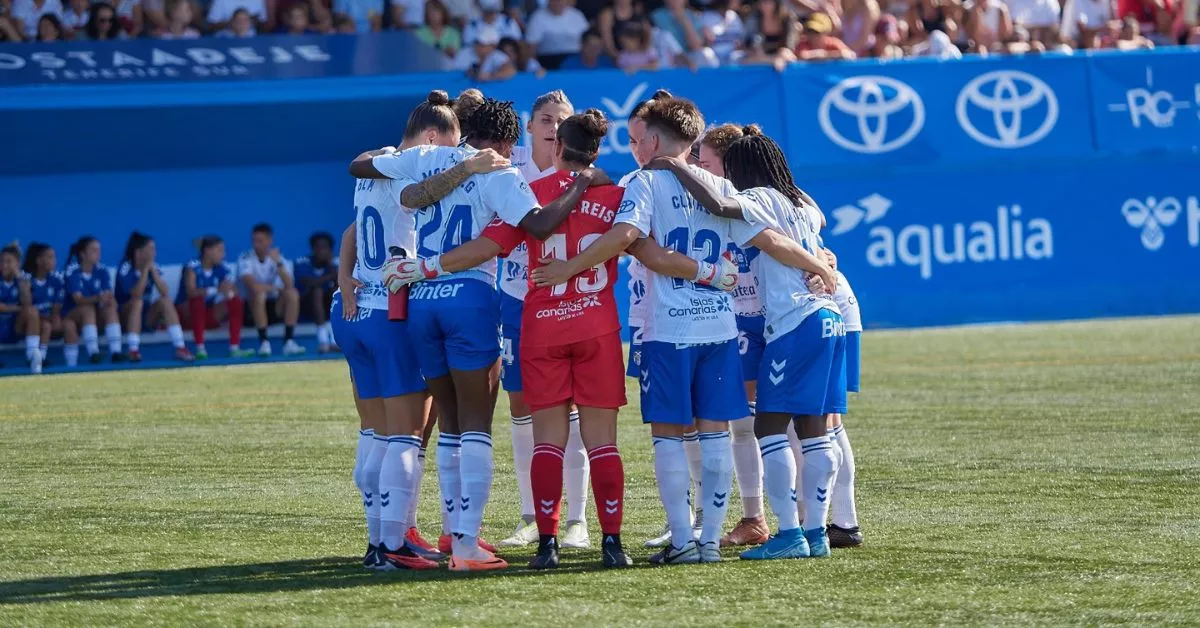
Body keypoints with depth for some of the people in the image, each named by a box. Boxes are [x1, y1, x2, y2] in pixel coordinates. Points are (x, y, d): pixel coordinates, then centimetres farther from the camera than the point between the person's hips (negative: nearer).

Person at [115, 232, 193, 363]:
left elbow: (165, 293, -14)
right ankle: (133, 351, -38)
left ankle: (180, 349, -29)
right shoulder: (126, 267, -16)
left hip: (145, 317, 4)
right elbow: (136, 294, -29)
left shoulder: (153, 267, -1)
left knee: (164, 302, -21)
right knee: (138, 302, -33)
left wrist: (153, 270, -18)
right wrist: (145, 270, -27)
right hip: (125, 317, -4)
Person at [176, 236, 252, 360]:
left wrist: (229, 292, -31)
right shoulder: (193, 267, -16)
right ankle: (200, 348, -37)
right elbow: (191, 292, -32)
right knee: (198, 299, -36)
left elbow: (234, 292, -7)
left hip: (207, 315, 5)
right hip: (186, 312, -5)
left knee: (236, 302, -13)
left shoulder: (221, 269, 0)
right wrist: (216, 290, -44)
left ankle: (234, 348, -18)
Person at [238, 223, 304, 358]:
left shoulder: (279, 258, -1)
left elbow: (289, 285, -18)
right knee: (259, 294, -34)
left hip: (274, 307, 3)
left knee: (292, 294, -23)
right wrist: (275, 288, -16)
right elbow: (253, 286, -28)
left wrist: (278, 263, -29)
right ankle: (264, 342, -32)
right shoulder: (245, 259, -11)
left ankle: (289, 341, -24)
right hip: (253, 307, -3)